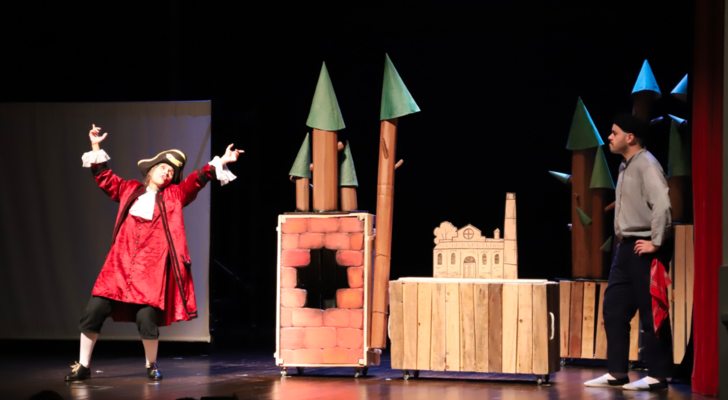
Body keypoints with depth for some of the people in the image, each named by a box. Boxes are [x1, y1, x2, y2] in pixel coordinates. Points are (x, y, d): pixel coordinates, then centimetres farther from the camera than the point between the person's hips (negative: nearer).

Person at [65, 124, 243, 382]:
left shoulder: (174, 195, 12)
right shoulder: (129, 190, 18)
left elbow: (196, 180, 3)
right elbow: (104, 177, 23)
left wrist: (220, 163, -7)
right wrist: (96, 147, 19)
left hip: (152, 266, -2)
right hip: (120, 262, 2)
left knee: (147, 316, -14)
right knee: (95, 310, -4)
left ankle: (151, 365, 12)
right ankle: (83, 366, 8)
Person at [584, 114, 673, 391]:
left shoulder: (646, 164, -14)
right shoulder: (626, 166, 15)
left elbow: (662, 205, -24)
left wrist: (656, 243, -20)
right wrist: (624, 242, 17)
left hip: (644, 248, -10)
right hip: (627, 247, 10)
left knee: (651, 312, -3)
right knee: (614, 308, 9)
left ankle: (658, 376, 3)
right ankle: (617, 373, 15)